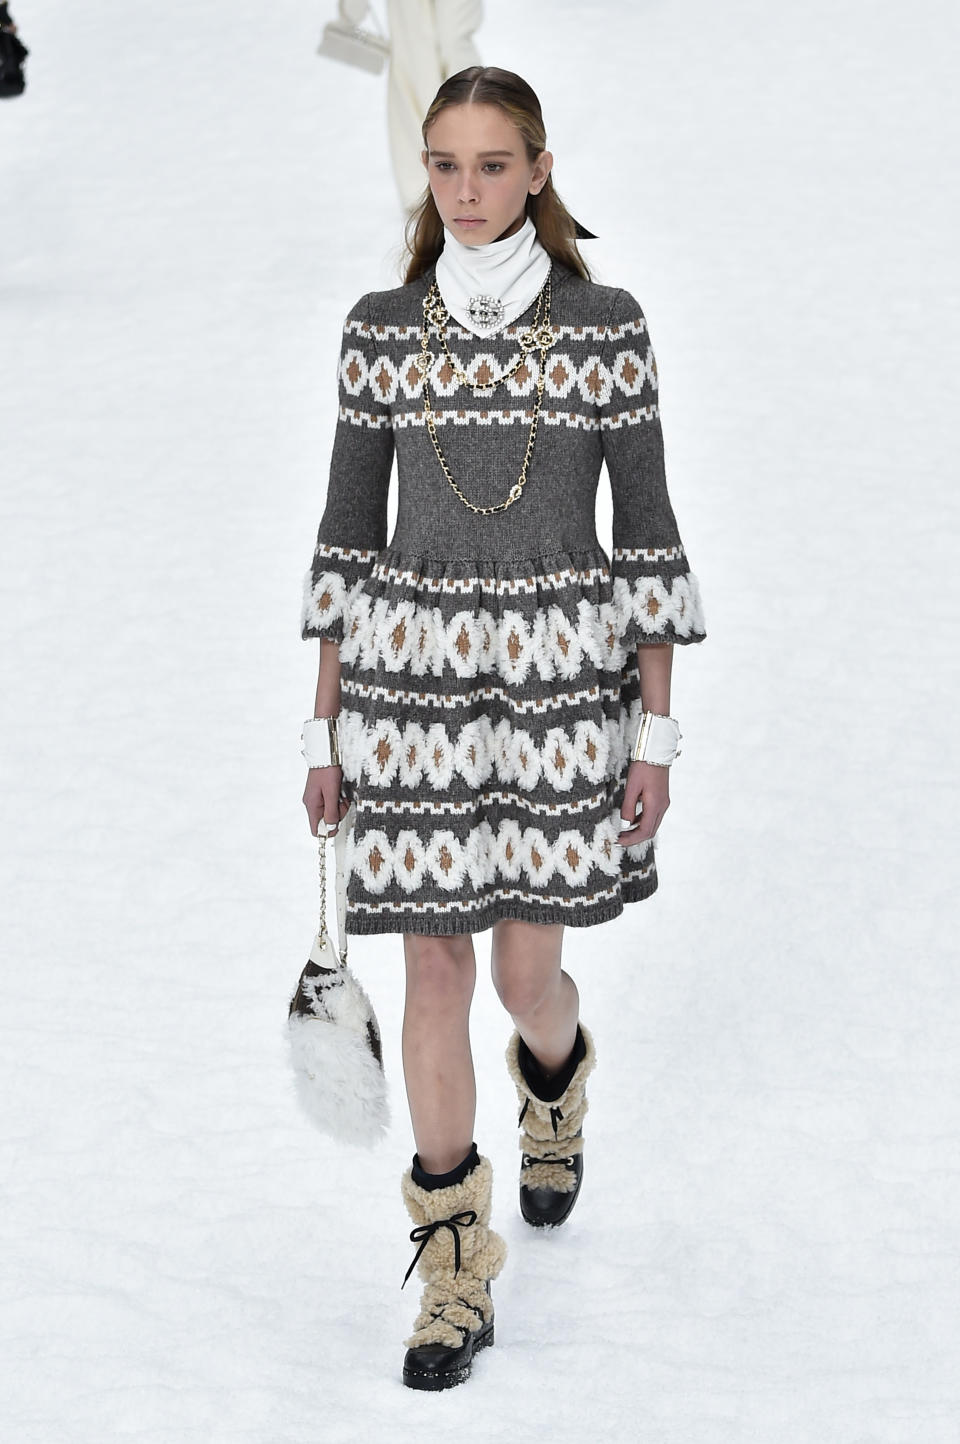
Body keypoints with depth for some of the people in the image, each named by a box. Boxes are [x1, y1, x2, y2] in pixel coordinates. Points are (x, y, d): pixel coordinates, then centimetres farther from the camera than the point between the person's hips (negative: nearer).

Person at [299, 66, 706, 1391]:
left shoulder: (605, 328, -4)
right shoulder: (381, 330, 1)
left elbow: (647, 531, -1)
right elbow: (348, 529, 6)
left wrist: (657, 731, -4)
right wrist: (325, 728, 5)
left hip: (560, 675, -1)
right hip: (412, 672, 1)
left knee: (527, 973, 4)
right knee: (436, 966, 2)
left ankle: (555, 1082, 42)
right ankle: (456, 1268, 13)